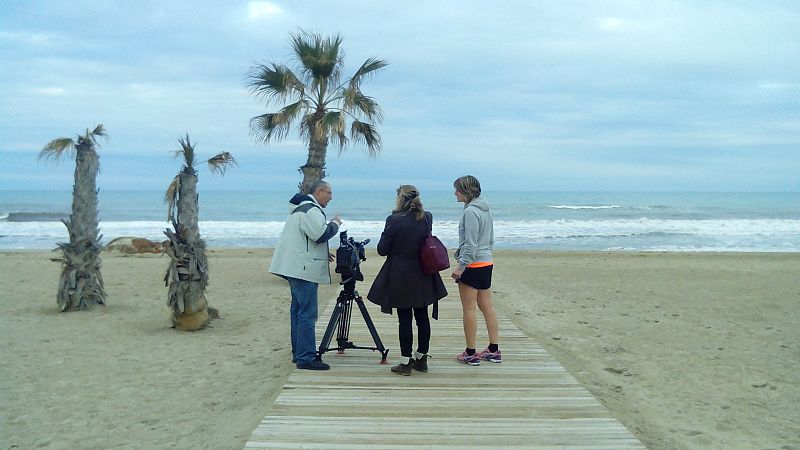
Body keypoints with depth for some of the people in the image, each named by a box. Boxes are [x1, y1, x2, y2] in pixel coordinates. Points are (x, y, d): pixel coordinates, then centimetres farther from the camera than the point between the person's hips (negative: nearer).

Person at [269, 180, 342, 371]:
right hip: (304, 269, -11)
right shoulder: (311, 210, -13)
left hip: (296, 268, 11)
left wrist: (323, 254, 20)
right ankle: (305, 358, -9)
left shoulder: (301, 208, 21)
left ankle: (298, 353, 23)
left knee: (299, 311, 15)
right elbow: (321, 234, -22)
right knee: (307, 314, -10)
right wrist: (335, 223, -5)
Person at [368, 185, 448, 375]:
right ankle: (421, 358, 22)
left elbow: (382, 250, -10)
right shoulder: (428, 218, 1)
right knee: (422, 316, 11)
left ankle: (406, 362, 5)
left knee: (404, 318, 0)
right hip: (423, 277, 5)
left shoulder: (394, 220, -15)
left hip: (401, 277, -5)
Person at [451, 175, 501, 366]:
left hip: (472, 265, -9)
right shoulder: (485, 210, 12)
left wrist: (460, 266, -19)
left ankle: (470, 353, 5)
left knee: (469, 309, -1)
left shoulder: (470, 211, -16)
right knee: (487, 306, 12)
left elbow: (470, 244, -20)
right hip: (487, 263, 9)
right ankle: (494, 350, 18)